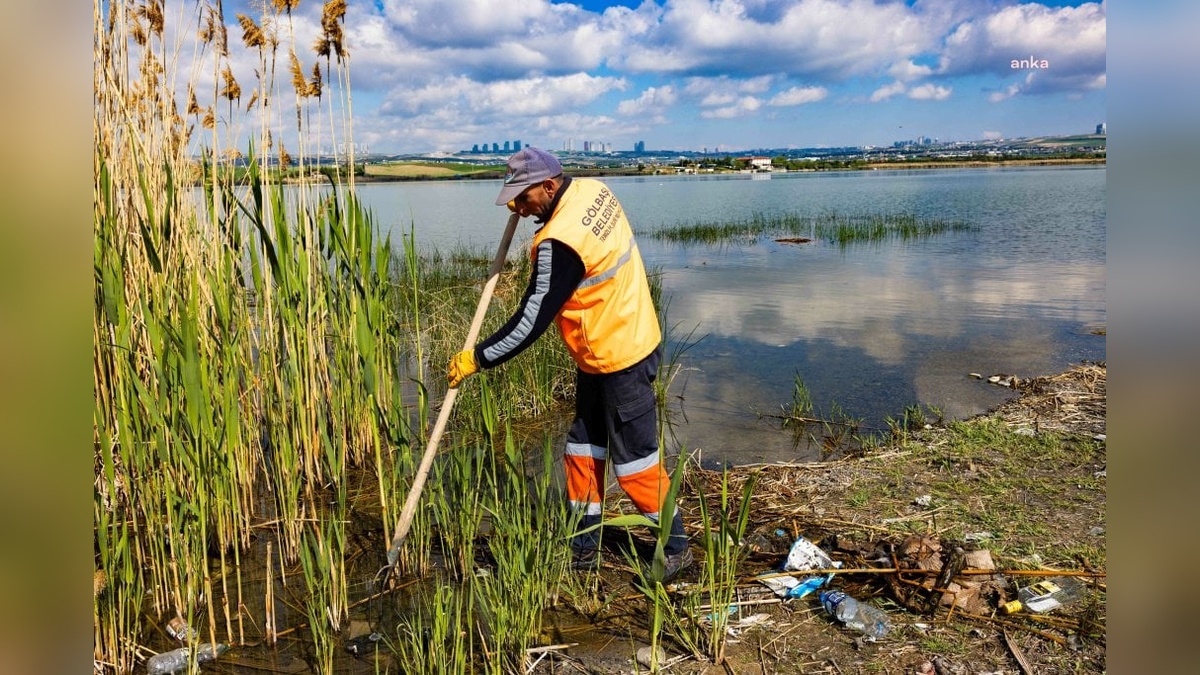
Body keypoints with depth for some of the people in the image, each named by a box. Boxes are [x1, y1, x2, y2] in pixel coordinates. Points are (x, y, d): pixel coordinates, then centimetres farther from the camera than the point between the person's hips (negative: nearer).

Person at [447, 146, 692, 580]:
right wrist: (530, 207, 8)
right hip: (601, 354, 10)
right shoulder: (592, 189, -2)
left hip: (620, 358, -10)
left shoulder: (560, 242, -28)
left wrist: (475, 359, -15)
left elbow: (530, 323, -25)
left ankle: (676, 547, 21)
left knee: (634, 459, 3)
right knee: (583, 447, 16)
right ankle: (584, 547, 27)